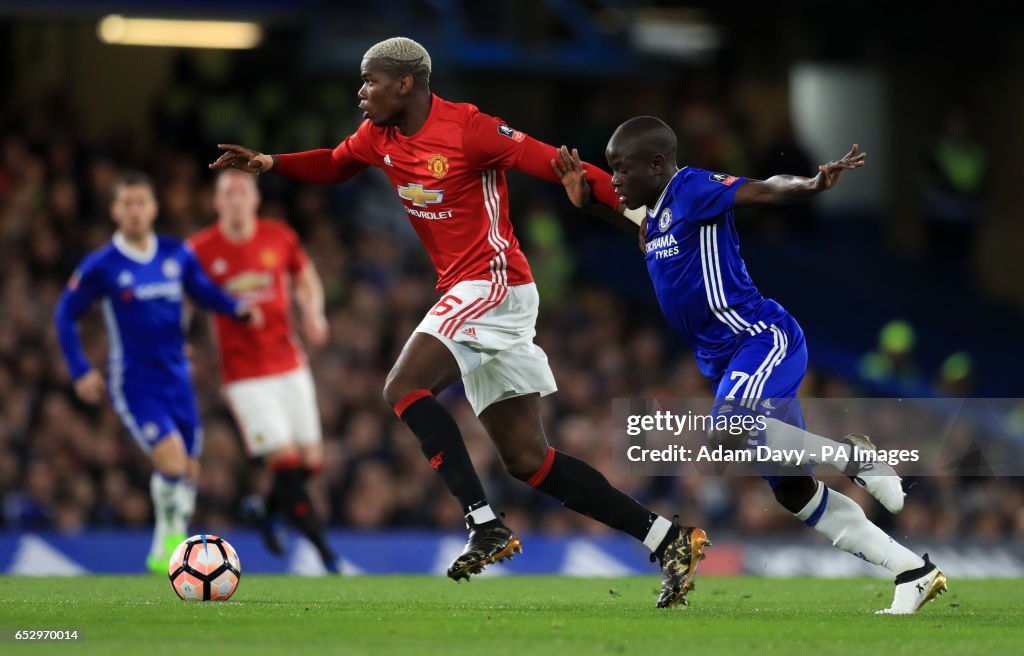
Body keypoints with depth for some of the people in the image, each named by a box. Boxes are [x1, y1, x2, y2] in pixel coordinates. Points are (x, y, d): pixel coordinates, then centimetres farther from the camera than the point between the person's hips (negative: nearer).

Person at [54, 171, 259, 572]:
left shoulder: (178, 254, 3)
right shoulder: (101, 267, -7)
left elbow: (204, 293, 15)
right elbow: (65, 314, 2)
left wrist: (238, 309, -6)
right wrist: (81, 371, -4)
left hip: (177, 380, 5)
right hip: (133, 384, -4)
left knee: (188, 472, 6)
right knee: (172, 460, -22)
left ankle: (163, 553, 24)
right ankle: (173, 535, -1)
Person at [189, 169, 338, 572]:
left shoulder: (280, 238, 1)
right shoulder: (201, 250, -7)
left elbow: (306, 281, 17)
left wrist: (314, 315, -1)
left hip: (290, 367, 4)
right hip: (245, 377, -4)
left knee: (311, 462, 4)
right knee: (286, 460, -13)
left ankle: (265, 508, 34)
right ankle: (325, 553, -5)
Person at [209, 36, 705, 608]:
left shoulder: (467, 128, -15)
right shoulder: (379, 137, 10)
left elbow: (552, 164, -16)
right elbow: (334, 165, 30)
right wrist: (269, 163, 14)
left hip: (494, 281, -9)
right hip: (467, 293, 9)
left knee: (404, 389, -21)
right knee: (529, 459, 4)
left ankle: (486, 526, -22)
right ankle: (667, 539, 6)